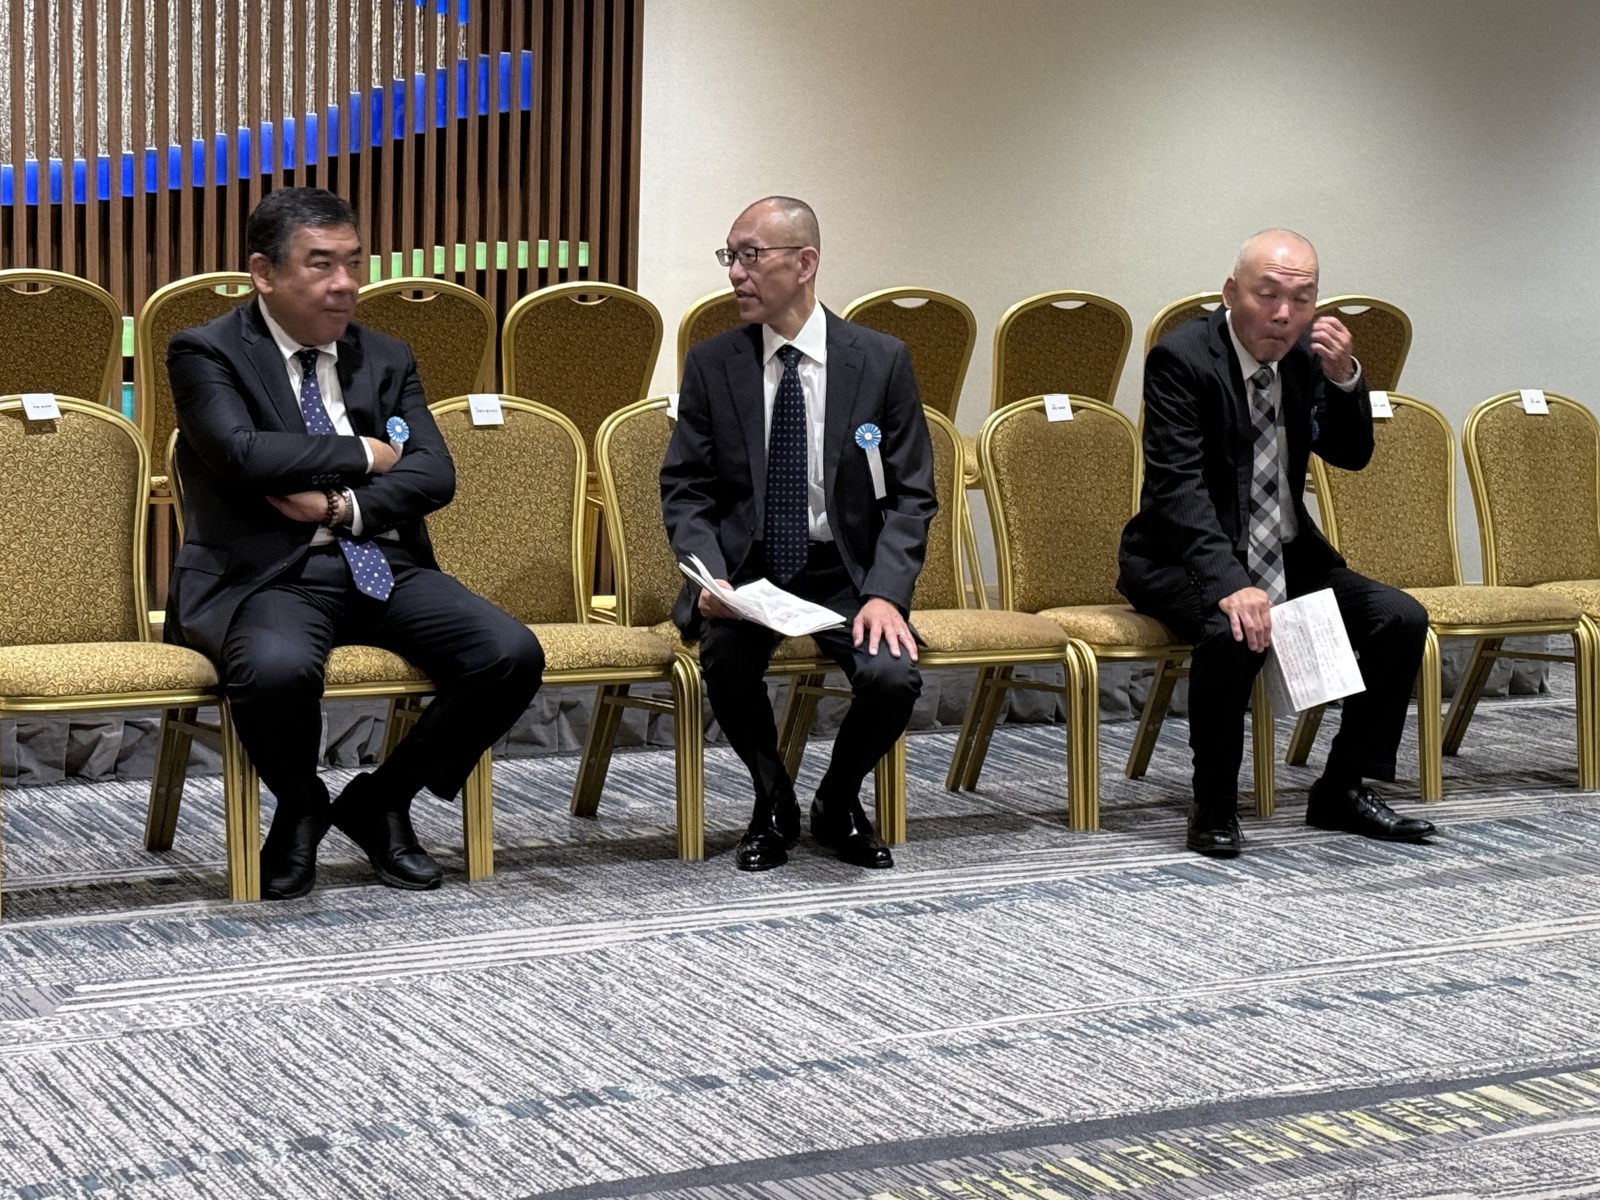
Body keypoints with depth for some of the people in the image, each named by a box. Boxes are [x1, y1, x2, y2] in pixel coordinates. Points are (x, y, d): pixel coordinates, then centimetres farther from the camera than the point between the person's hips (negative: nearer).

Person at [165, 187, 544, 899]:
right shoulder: (206, 354, 0)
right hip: (267, 574, -5)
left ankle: (381, 800, 5)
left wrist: (346, 507, -14)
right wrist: (362, 454, -6)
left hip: (382, 567, 5)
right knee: (278, 669, -39)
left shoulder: (386, 359, 16)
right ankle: (300, 808, -2)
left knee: (513, 655, -18)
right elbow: (244, 454, -18)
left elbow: (434, 473, 3)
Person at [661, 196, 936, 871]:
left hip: (845, 569, 0)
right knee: (726, 662, -31)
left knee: (892, 677, -27)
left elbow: (911, 496, -1)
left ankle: (837, 804, 7)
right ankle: (773, 804, 1)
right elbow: (685, 490, 2)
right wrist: (710, 576, -17)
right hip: (745, 567, 0)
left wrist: (884, 593, -17)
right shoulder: (712, 366, 2)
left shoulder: (882, 362, -2)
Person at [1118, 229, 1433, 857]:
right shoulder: (1181, 357, -17)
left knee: (1402, 618, -7)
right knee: (1233, 633, -36)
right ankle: (1214, 810, -17)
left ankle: (1345, 789, 6)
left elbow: (1351, 455, 5)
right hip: (1187, 559, -7)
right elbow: (1177, 485, -26)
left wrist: (1344, 378, -15)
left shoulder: (1307, 354, 3)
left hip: (1285, 557, 7)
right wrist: (1230, 585, -39)